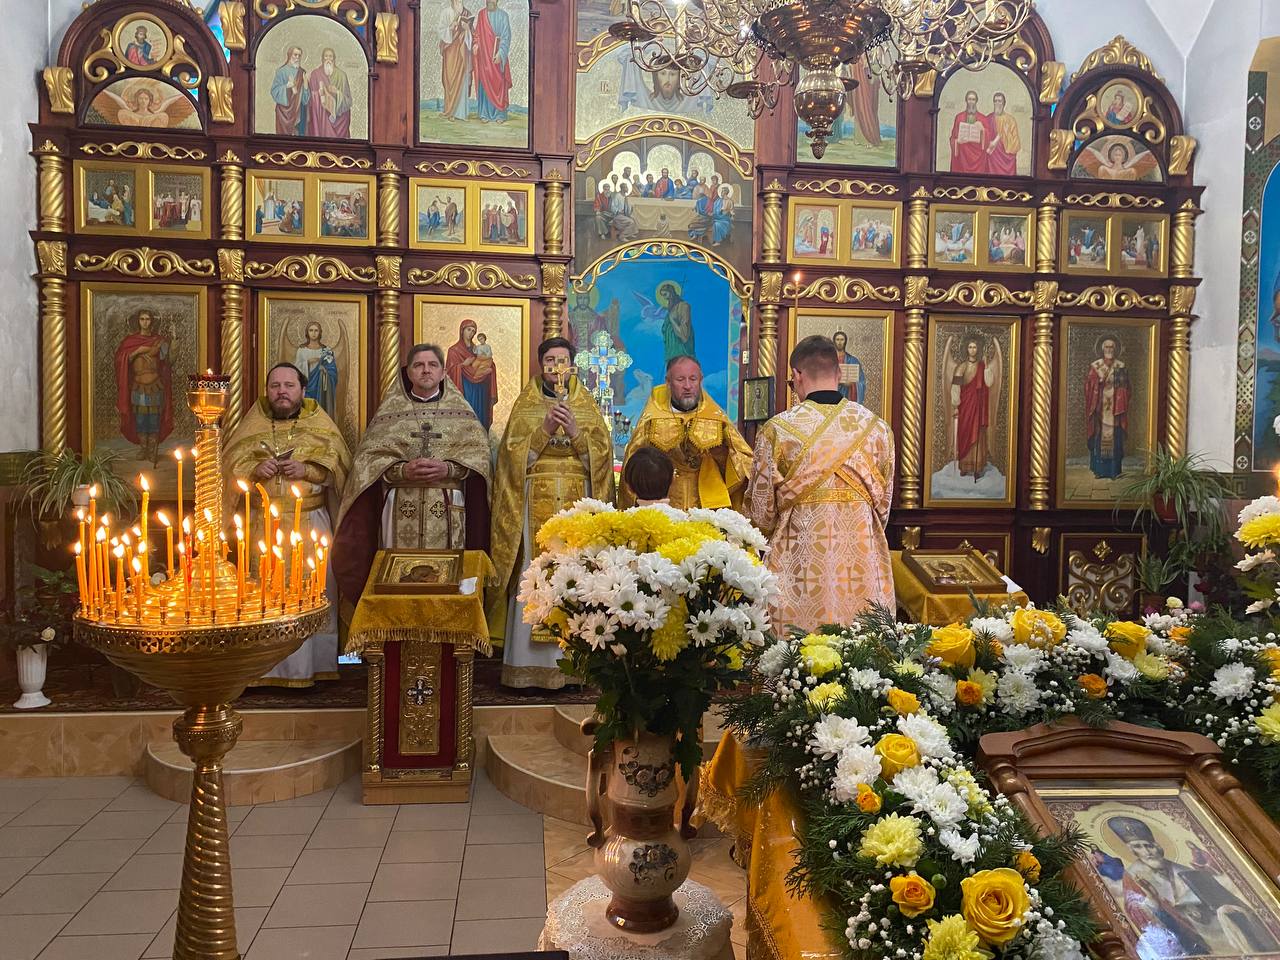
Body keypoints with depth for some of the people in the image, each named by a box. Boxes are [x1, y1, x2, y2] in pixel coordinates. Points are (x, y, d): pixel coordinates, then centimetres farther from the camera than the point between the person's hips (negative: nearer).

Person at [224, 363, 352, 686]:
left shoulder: (320, 423, 6)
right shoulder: (251, 424, 10)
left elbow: (338, 464, 0)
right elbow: (229, 466, 7)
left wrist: (307, 470, -16)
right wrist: (255, 470, -12)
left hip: (311, 523, -1)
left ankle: (311, 665, 8)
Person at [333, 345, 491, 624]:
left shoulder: (459, 408, 11)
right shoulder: (391, 407, 11)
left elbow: (478, 453, 2)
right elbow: (368, 456, 3)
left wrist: (447, 468, -15)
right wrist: (403, 470, -14)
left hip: (447, 509, 0)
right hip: (400, 509, 0)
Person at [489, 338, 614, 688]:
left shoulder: (586, 407, 13)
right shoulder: (525, 406, 11)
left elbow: (602, 455, 3)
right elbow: (513, 456, 0)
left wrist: (575, 432, -11)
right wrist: (545, 429, -11)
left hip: (577, 506, 1)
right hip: (535, 507, -1)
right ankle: (530, 666, 0)